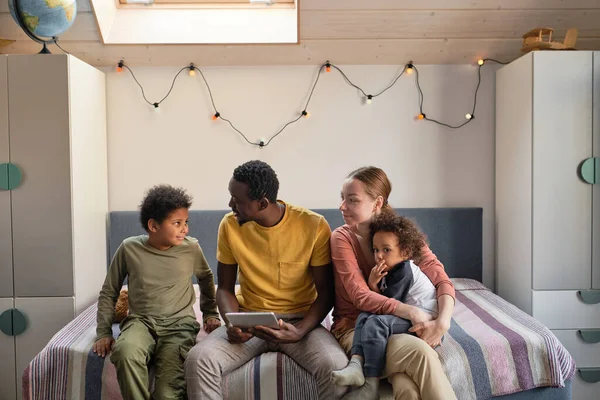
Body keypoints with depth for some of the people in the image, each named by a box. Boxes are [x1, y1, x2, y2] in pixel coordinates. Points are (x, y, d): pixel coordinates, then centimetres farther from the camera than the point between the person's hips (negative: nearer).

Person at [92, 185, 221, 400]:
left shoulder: (191, 248, 0)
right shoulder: (129, 248, -2)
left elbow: (206, 278, 22)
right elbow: (108, 294, 9)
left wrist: (210, 313, 22)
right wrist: (103, 332, 0)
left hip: (179, 323, 0)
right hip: (140, 321, 1)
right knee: (125, 351, -36)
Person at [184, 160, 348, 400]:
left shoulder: (314, 226, -14)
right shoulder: (230, 226, -6)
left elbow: (326, 292, -6)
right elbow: (225, 288, 4)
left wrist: (300, 331, -22)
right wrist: (232, 323, -16)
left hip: (300, 321, -2)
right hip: (248, 321, 2)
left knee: (335, 366, -31)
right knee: (198, 359, -25)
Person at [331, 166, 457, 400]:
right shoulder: (342, 238, -7)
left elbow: (442, 281, -6)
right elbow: (361, 297, -17)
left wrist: (443, 321, -26)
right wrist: (412, 313, -29)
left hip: (397, 327, 2)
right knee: (420, 353, -32)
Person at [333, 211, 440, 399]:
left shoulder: (403, 272, -13)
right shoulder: (390, 270, 14)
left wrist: (373, 285, -5)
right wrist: (373, 285, -7)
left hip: (422, 320, -10)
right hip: (407, 316, 10)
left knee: (375, 323, -28)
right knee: (364, 316, -2)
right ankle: (357, 364, -24)